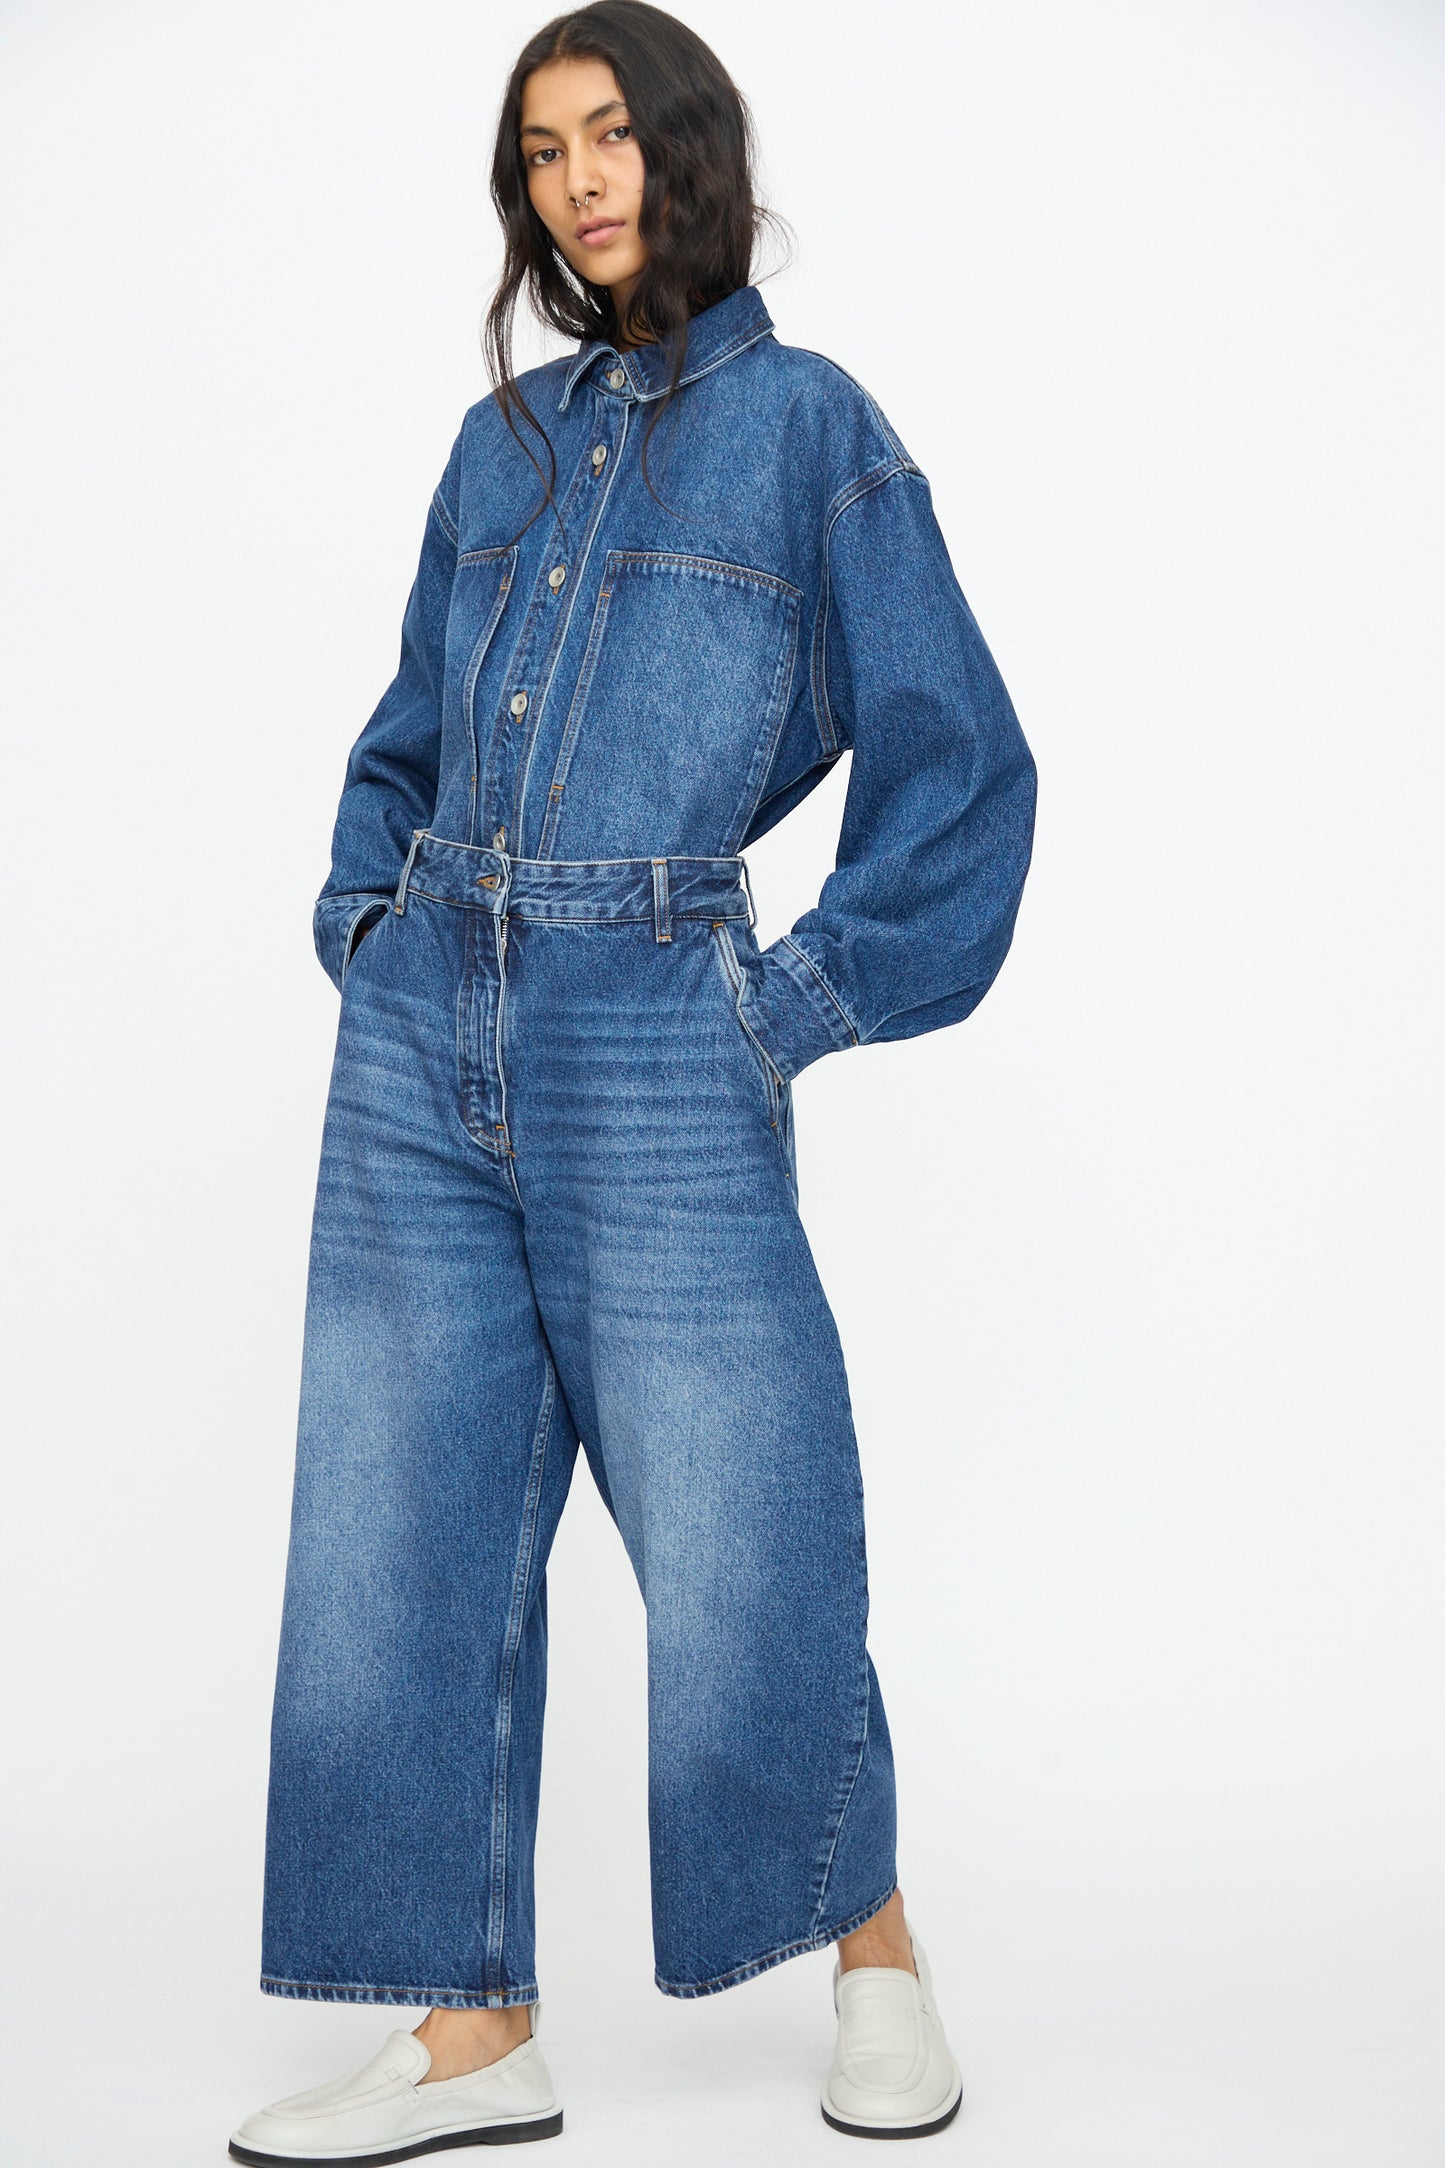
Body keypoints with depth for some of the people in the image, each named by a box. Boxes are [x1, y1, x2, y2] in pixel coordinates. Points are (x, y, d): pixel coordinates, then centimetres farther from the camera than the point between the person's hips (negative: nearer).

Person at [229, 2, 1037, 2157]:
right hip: (422, 1049, 5)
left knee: (739, 1561, 0)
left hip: (658, 1058, -5)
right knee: (399, 1551, 5)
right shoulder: (504, 438, 15)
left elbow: (957, 758, 0)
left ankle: (873, 1948, 25)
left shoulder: (808, 422, 1)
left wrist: (813, 995, -3)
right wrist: (370, 928, 11)